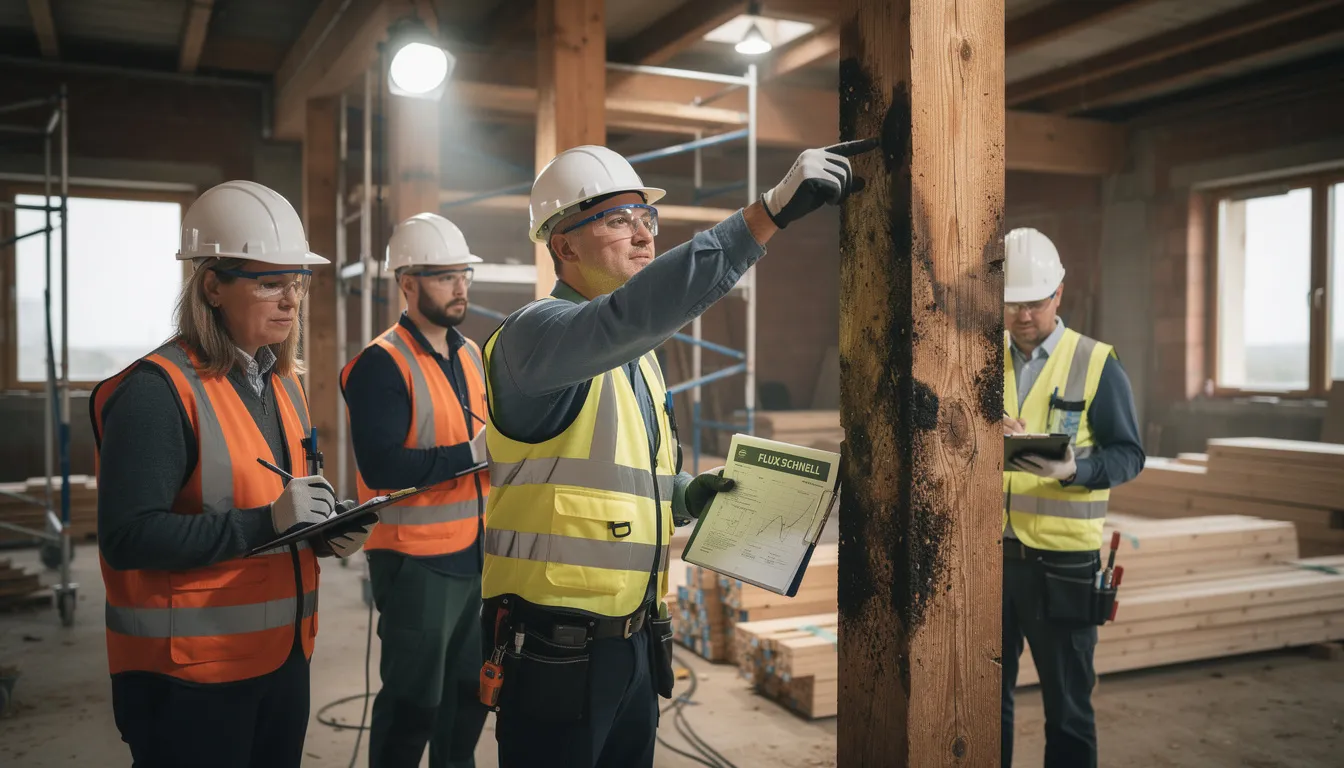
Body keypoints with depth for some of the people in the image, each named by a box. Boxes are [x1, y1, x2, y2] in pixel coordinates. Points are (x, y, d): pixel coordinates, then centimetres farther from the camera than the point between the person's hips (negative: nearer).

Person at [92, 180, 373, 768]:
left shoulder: (284, 383, 11)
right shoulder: (157, 391, -16)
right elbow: (128, 537, -22)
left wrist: (328, 531, -1)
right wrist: (266, 522, -27)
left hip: (284, 654, 8)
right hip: (188, 676, -8)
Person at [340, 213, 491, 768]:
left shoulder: (472, 355, 11)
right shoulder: (381, 364, -13)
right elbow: (381, 466, -23)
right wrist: (472, 454, -22)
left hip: (476, 552, 7)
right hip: (416, 559, -7)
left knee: (471, 692, 18)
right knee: (413, 702, 4)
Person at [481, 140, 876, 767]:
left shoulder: (638, 358, 15)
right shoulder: (535, 333, -14)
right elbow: (629, 316, -37)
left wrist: (689, 494, 3)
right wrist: (769, 212, -40)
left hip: (634, 642, 8)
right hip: (557, 650, -8)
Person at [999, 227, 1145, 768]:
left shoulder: (1096, 365, -2)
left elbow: (1127, 455, -4)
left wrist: (1073, 469, -24)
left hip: (1062, 559, -3)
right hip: (991, 549, 3)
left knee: (1066, 704, 8)